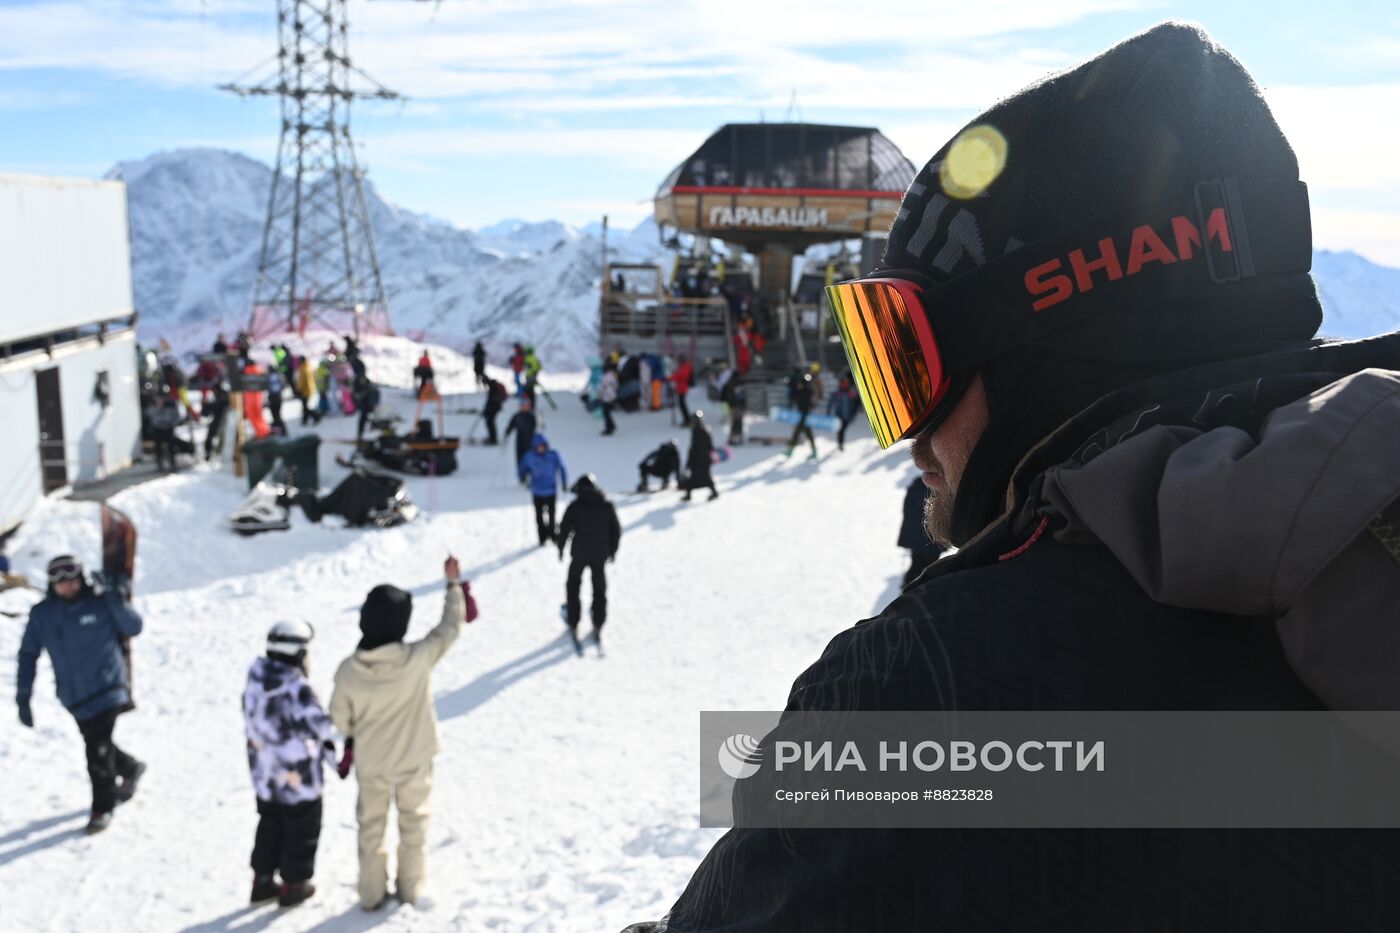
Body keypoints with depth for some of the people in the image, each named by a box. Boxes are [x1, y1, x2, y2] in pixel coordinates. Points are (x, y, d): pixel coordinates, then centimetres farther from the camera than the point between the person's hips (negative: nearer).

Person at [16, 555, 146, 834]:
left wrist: (118, 602, -21)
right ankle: (129, 769, 45)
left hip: (106, 689, -4)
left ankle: (102, 808, 8)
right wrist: (23, 695, 3)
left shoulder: (100, 602, -9)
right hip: (74, 696, 4)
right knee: (97, 745, 16)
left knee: (98, 749, -8)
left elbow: (134, 628, -3)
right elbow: (28, 654, 6)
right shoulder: (42, 614, -1)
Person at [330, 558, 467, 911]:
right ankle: (410, 888, 36)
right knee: (413, 824, 22)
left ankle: (372, 893, 34)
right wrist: (453, 584, 0)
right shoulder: (418, 659, -28)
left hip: (369, 763, 1)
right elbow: (450, 627, -12)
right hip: (413, 759, 0)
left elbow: (340, 719, -9)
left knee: (371, 827, 21)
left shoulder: (349, 670, -23)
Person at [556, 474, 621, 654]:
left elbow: (564, 528, -10)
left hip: (579, 553, -2)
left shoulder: (575, 505, -9)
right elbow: (616, 530, 2)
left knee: (573, 587, 18)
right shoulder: (607, 506, -1)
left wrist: (561, 548, 5)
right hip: (600, 555, 2)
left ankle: (573, 625, 17)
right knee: (600, 590, 16)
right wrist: (612, 550, 15)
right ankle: (598, 629, 18)